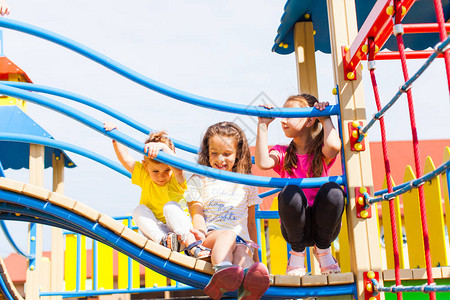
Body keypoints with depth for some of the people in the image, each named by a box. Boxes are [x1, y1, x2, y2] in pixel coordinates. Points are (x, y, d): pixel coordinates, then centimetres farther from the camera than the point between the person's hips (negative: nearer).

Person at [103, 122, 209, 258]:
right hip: (155, 231, 4)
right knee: (139, 210, -21)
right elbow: (124, 157, -11)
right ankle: (164, 241, -42)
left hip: (180, 228, -3)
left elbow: (178, 169, -39)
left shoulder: (177, 180, -14)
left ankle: (191, 244, -43)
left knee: (170, 206, -29)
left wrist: (162, 147, -54)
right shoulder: (143, 175, -2)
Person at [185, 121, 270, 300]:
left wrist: (255, 252, 21)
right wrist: (200, 230, -18)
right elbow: (197, 213, 5)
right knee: (228, 234, -37)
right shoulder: (198, 181, 16)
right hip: (209, 235, -2)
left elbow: (251, 221, 25)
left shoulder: (246, 184, 23)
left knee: (243, 255, -34)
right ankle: (221, 272, -68)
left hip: (241, 239, 2)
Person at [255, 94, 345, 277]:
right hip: (295, 229, 0)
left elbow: (334, 146, -24)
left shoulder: (322, 152, 2)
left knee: (332, 191, -30)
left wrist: (326, 119, -10)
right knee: (290, 191, -30)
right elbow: (263, 163, -18)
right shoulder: (282, 154, 6)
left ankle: (322, 250, -4)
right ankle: (297, 253, -6)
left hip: (322, 227, 0)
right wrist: (263, 125, -13)